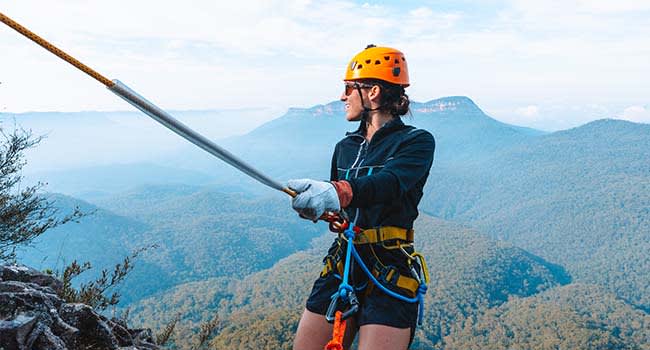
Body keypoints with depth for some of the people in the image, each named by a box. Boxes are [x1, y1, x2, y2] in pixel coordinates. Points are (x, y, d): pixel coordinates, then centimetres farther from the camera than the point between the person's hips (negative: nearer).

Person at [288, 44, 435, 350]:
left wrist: (338, 193, -44)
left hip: (391, 275, -5)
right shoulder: (345, 147, 14)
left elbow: (390, 183, -27)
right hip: (340, 267, 6)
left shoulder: (416, 141, -5)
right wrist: (313, 203, -4)